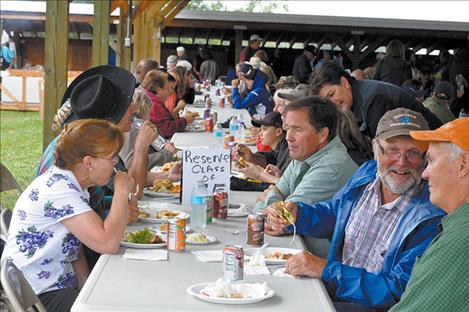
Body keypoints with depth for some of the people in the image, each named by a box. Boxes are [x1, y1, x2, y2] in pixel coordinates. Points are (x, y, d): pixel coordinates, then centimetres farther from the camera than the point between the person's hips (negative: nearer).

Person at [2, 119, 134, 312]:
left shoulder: (69, 183, 5)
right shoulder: (57, 190, -23)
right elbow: (107, 243, -31)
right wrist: (122, 192, -19)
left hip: (62, 285, 9)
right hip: (38, 297, -9)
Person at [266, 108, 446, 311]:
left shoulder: (431, 216, -20)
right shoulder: (366, 173, 3)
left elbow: (399, 291, -22)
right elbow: (332, 213, 21)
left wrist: (326, 270, -23)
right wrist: (295, 213, -1)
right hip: (332, 288, 7)